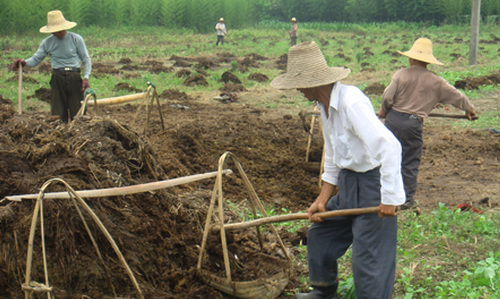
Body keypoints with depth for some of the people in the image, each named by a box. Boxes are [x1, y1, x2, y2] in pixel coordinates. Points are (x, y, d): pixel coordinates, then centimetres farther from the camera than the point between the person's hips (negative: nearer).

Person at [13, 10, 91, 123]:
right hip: (57, 79, 2)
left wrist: (86, 77, -9)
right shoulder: (47, 42, 9)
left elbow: (86, 59, 4)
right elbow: (36, 59, 11)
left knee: (77, 113, -4)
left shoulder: (76, 39, 2)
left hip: (74, 77, -2)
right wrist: (24, 62, -11)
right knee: (58, 114, 0)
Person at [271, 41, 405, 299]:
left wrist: (389, 199, -31)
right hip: (347, 183, 10)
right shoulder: (325, 106, 5)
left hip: (372, 184, -10)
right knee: (320, 232, 22)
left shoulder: (351, 102, -26)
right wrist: (323, 199, 11)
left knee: (368, 258, -7)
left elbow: (390, 146, -32)